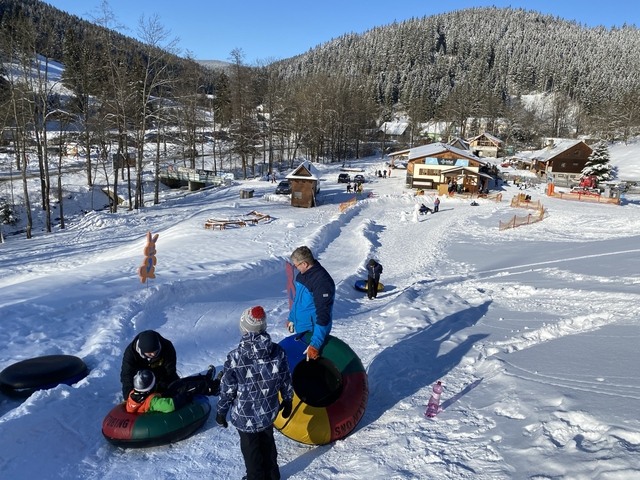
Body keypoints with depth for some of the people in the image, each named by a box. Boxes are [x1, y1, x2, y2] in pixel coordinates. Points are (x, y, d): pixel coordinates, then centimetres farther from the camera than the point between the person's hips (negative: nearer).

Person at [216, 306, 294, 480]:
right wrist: (288, 401, 14)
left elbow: (227, 390, -15)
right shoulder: (278, 351, -16)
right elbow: (286, 381, -4)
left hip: (245, 416, -4)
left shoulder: (235, 358, -26)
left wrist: (221, 412, 2)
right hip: (269, 412, 4)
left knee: (251, 449, 20)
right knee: (268, 443, 28)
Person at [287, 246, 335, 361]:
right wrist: (291, 318, 23)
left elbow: (323, 315, -32)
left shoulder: (321, 281, -28)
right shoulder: (302, 275, 0)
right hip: (300, 329, 9)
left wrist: (315, 344, -35)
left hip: (313, 332, -9)